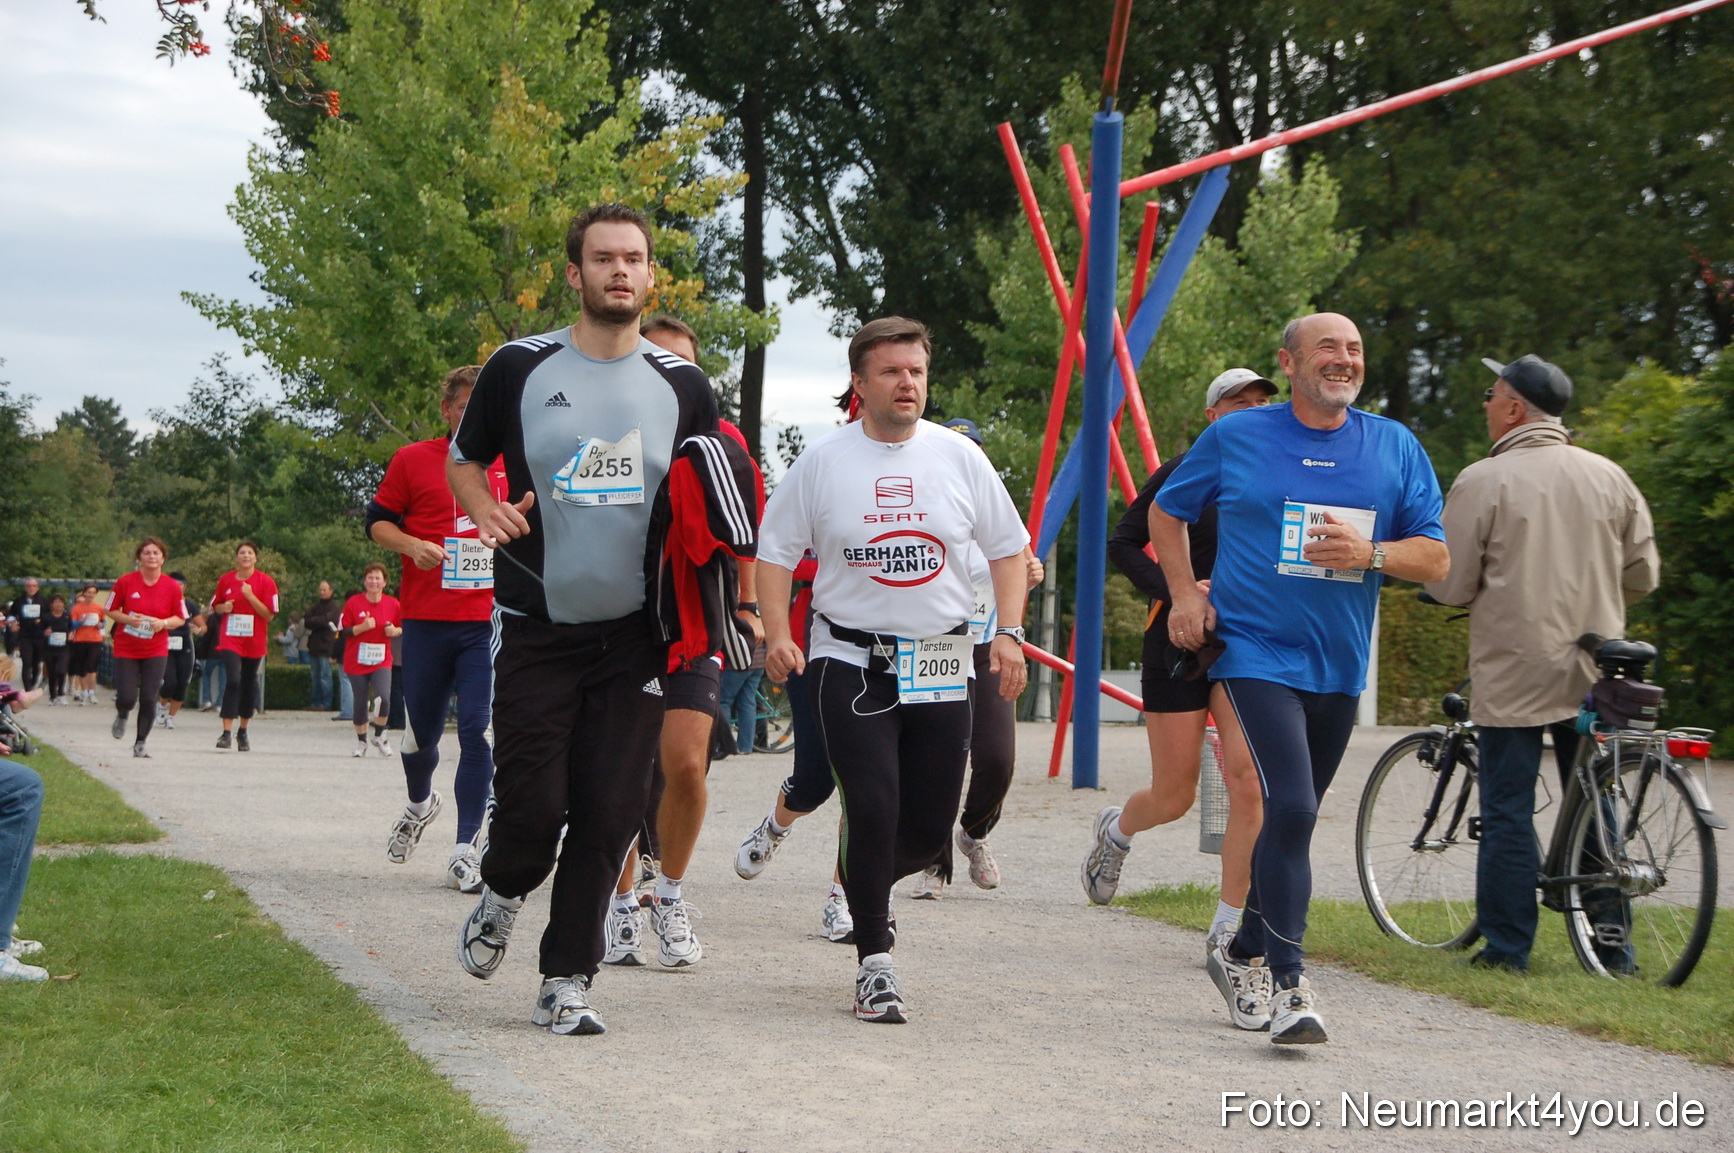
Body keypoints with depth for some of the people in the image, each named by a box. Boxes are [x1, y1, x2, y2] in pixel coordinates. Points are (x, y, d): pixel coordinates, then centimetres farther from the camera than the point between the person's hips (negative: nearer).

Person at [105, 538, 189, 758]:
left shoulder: (172, 587, -2)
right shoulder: (126, 581, -5)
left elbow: (181, 618, 5)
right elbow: (111, 610, 3)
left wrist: (164, 623, -16)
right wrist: (128, 619, -16)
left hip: (156, 651, 1)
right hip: (126, 649, -1)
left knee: (149, 699, -5)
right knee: (127, 697, -7)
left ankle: (140, 743, 10)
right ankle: (122, 717, 30)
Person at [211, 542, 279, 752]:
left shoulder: (265, 582, -2)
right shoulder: (226, 580, 4)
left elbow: (269, 615, -7)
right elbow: (216, 605, 17)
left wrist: (250, 596, -18)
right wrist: (224, 607, -6)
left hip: (255, 642, 0)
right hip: (230, 639, 0)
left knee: (249, 686, 8)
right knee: (233, 681, -18)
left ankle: (243, 732, 25)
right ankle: (226, 732, -19)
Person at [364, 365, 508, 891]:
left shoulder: (510, 466, 9)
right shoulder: (413, 460, 2)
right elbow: (378, 521, 6)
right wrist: (413, 546, -13)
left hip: (488, 621, 0)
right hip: (426, 620, 0)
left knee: (477, 731, -12)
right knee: (422, 731, 9)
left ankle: (467, 851, -9)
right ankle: (420, 804, 43)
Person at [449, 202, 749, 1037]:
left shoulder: (683, 386, 6)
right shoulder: (520, 368, 0)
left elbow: (712, 509, 15)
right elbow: (462, 460, 11)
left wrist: (707, 624, -3)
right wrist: (484, 509, -11)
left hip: (635, 633, 2)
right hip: (536, 628, -2)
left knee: (609, 812, -2)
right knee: (533, 803, -6)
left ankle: (566, 981, 8)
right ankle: (502, 894, 28)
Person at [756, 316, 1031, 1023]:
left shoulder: (959, 456, 4)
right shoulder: (823, 462, 0)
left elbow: (1008, 548, 12)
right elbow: (775, 552, 6)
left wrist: (1009, 632, 0)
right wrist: (778, 636, -8)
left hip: (940, 664, 2)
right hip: (851, 660, -2)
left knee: (930, 826, 3)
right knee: (873, 808, -15)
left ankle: (866, 885, 36)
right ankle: (874, 963, -3)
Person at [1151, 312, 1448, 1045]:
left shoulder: (1396, 448, 6)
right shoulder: (1236, 437, 1)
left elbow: (1435, 558, 3)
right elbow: (1167, 513, 15)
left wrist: (1370, 553, -16)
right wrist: (1184, 594, 2)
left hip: (1339, 666, 4)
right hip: (1257, 654, -4)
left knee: (1293, 819, 14)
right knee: (1291, 808, -19)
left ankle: (1243, 955, 32)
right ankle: (1288, 984, -17)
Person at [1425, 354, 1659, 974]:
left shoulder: (1483, 481, -10)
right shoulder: (1609, 476, 3)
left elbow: (1450, 585, -10)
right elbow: (1643, 574, 7)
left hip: (1513, 675, -4)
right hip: (1593, 673, 4)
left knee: (1508, 811, 3)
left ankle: (1506, 946, 5)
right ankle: (1610, 940, 14)